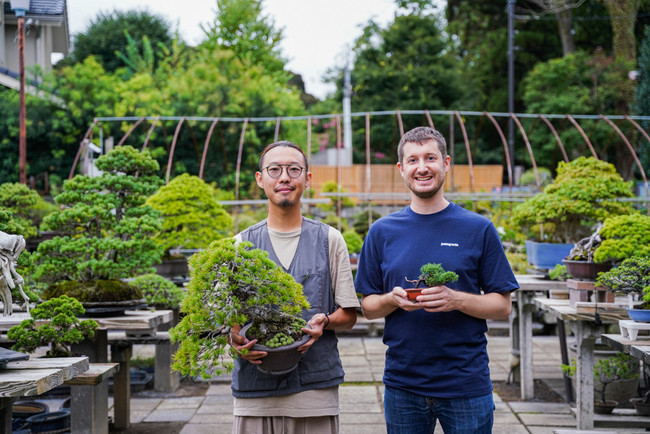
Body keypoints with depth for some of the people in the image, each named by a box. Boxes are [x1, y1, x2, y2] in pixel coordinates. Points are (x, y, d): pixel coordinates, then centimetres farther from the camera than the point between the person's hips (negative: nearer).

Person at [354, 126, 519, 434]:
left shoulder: (479, 229, 0)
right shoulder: (382, 232, 6)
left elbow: (502, 306, 0)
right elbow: (368, 306, 9)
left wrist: (457, 300, -17)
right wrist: (393, 299, -13)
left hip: (466, 385, -2)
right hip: (402, 383, 2)